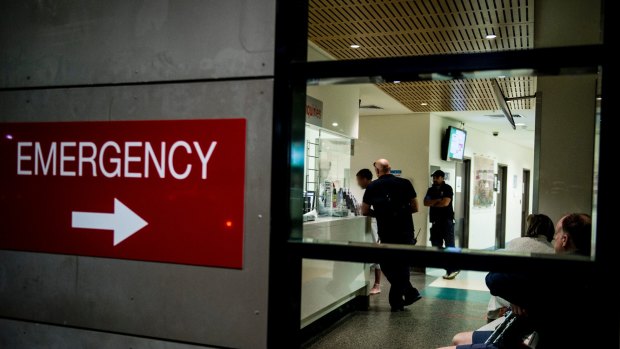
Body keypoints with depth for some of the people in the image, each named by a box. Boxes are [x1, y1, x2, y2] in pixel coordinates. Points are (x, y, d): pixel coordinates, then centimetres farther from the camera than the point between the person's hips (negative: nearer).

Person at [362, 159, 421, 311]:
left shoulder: (372, 187, -2)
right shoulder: (405, 183, 0)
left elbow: (365, 211, 6)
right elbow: (415, 208, 4)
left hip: (386, 234, -2)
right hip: (406, 231, 2)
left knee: (388, 266, 13)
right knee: (401, 265, 14)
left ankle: (410, 293, 11)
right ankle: (397, 301, 17)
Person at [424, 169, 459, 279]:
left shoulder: (447, 188, -3)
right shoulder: (431, 190, 14)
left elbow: (445, 202, -15)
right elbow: (426, 202, 1)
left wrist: (433, 203, -1)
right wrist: (438, 200, -11)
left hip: (447, 221, -7)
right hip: (435, 221, 7)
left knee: (449, 245, -9)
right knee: (436, 245, 6)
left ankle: (452, 269, -7)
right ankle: (450, 268, 14)